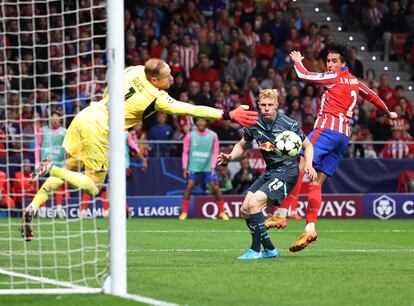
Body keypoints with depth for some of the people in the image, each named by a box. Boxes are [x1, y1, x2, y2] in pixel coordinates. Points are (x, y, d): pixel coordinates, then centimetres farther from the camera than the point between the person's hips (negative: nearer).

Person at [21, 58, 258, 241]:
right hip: (98, 131, -7)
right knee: (93, 187, 3)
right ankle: (53, 169, -17)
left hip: (84, 116, 7)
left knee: (70, 169, 17)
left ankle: (33, 207, 3)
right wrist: (228, 115, -12)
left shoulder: (135, 71, 4)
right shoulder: (158, 99, -13)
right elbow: (194, 110, -14)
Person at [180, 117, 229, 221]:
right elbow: (185, 152, 3)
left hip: (208, 167, 0)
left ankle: (222, 212, 7)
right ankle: (184, 212, 2)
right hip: (193, 167, 0)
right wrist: (185, 167, -2)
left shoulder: (213, 135, -2)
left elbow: (215, 152, 2)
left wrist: (213, 166, -6)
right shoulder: (190, 135, -2)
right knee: (189, 187, -7)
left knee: (216, 188, -4)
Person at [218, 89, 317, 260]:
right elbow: (242, 145, 18)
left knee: (254, 204, -21)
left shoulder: (289, 125, -14)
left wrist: (308, 164, -19)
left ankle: (256, 250, -12)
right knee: (245, 210, 1)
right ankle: (269, 249, 12)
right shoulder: (254, 124, 1)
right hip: (269, 171, 7)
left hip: (287, 171, -7)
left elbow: (307, 145, -1)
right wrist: (230, 157, -2)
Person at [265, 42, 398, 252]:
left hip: (327, 129, -8)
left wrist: (297, 61, 20)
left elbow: (304, 76, -1)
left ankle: (282, 215, -29)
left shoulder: (334, 77, -2)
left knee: (299, 167, -16)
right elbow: (372, 96, 36)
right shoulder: (354, 82, 20)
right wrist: (388, 113, 53)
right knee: (317, 181, 2)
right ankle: (310, 227, -11)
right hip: (344, 135, 8)